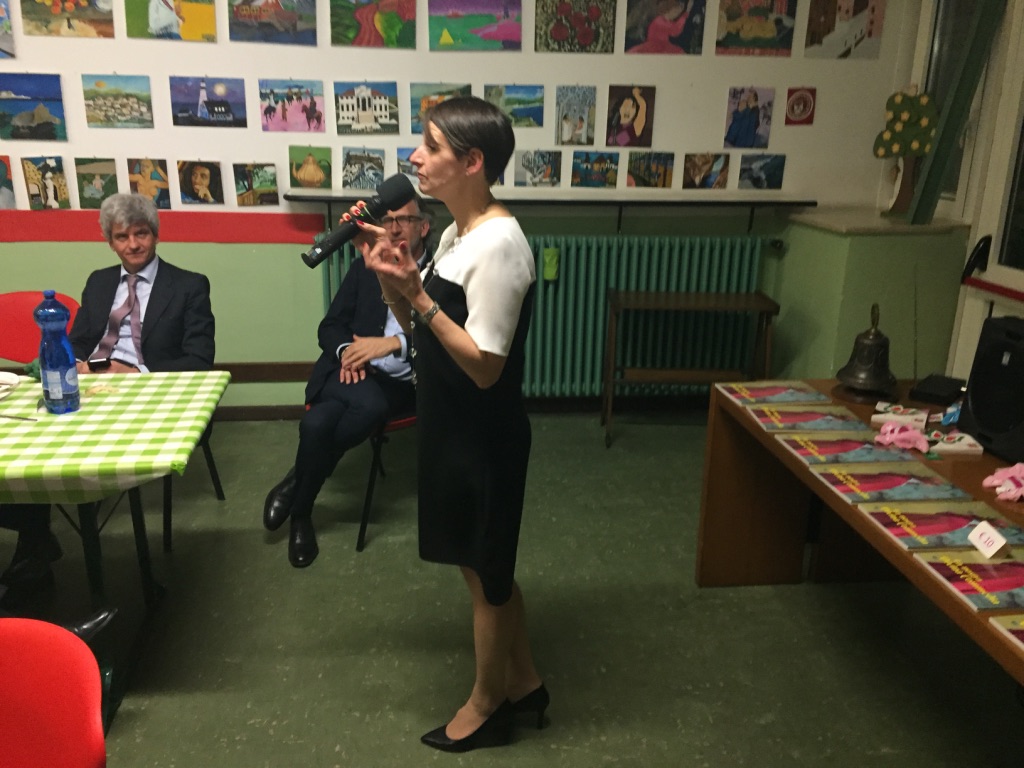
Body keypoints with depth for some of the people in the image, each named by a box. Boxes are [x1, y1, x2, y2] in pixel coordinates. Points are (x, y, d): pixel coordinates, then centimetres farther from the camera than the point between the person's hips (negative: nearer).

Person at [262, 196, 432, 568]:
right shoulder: (364, 268, 14)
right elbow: (329, 327, 12)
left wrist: (395, 342, -22)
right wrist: (346, 351, -11)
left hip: (400, 385, -2)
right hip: (352, 374, 2)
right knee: (371, 403, -35)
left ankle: (296, 482, 2)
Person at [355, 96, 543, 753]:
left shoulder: (498, 245, -23)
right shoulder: (459, 233, 7)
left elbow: (484, 367, -24)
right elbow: (418, 326, 11)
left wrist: (416, 292, -27)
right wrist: (387, 272, -3)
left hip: (483, 437, -9)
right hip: (454, 428, 9)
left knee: (484, 574, 11)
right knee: (487, 566, 22)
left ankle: (487, 707, 34)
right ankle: (524, 681, 42)